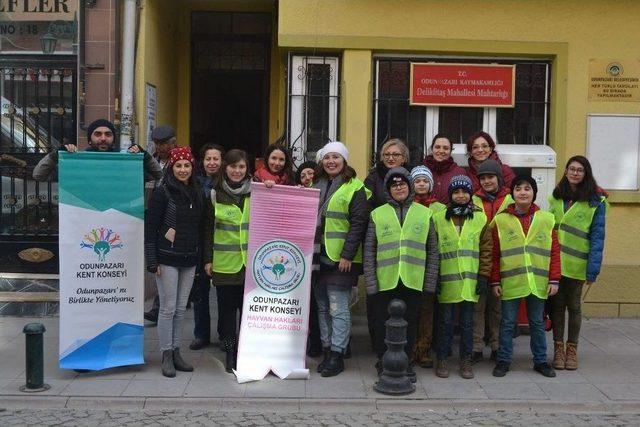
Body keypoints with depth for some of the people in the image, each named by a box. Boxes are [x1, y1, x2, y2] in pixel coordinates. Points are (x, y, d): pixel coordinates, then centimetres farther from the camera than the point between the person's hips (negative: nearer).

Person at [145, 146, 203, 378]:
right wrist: (152, 261, -12)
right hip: (167, 259, -5)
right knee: (168, 308, 0)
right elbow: (150, 227, -8)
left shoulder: (197, 194, 10)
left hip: (189, 260, 5)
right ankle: (166, 355, 10)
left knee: (181, 309, 11)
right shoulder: (162, 192, -7)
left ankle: (175, 351, 21)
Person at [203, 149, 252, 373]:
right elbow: (208, 228, 5)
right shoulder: (215, 194, 3)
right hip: (224, 262, 0)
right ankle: (230, 352, 16)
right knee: (227, 308, 5)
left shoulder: (255, 193, 4)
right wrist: (208, 259, 2)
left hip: (251, 261, 0)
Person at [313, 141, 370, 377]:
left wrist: (347, 255, -17)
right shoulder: (316, 185, 16)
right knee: (322, 307, 11)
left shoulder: (355, 188, -5)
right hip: (318, 256, 7)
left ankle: (337, 355, 4)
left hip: (340, 259, -7)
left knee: (338, 309, -4)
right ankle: (326, 349, 20)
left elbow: (358, 224, -11)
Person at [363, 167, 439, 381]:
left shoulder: (424, 213, 7)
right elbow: (369, 251, 4)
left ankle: (406, 363, 24)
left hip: (413, 281, 1)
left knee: (410, 323, 9)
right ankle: (383, 363, 21)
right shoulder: (378, 214, 5)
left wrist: (430, 281, 2)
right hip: (385, 281, 0)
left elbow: (432, 251, 8)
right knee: (384, 323, 6)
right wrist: (370, 282, -3)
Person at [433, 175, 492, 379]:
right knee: (446, 321, 7)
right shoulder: (439, 218, 1)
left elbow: (486, 250, 4)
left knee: (467, 322, 9)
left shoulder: (480, 218, 3)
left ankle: (466, 360, 20)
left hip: (470, 280, 1)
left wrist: (483, 276, -2)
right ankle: (442, 359, 18)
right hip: (446, 280, -1)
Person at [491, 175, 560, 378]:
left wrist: (554, 280, -1)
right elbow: (495, 254, 1)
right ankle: (504, 360, 19)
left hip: (538, 283, 1)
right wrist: (495, 281, -2)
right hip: (510, 282, -1)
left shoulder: (547, 219, 3)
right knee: (508, 322, 7)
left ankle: (540, 361, 25)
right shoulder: (501, 220, -1)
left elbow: (554, 252, 3)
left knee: (537, 322, 13)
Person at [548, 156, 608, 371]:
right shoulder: (556, 197, 7)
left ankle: (572, 348, 23)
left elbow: (597, 236, -9)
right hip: (554, 261, 3)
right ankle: (558, 347, 20)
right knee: (557, 304, 9)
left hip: (577, 263, -3)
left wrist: (593, 269, -14)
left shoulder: (595, 201, -7)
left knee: (573, 305, 10)